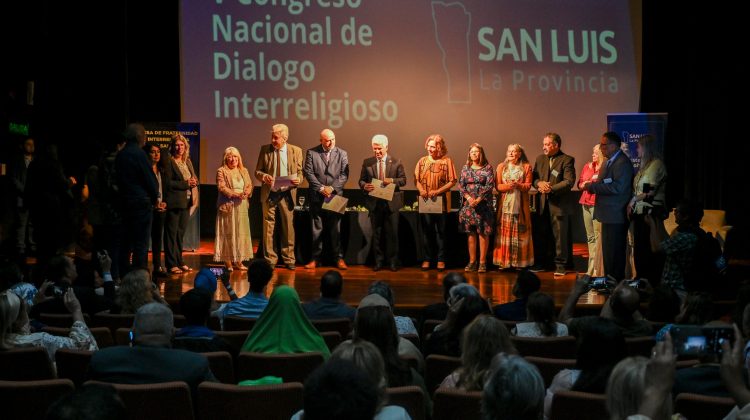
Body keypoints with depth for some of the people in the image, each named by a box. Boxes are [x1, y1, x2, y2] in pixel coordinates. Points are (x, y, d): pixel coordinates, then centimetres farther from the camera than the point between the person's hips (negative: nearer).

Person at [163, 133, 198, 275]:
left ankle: (179, 262, 20)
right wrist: (186, 184, -17)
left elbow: (195, 178, 20)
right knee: (171, 233, -4)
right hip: (174, 202, -8)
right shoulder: (169, 162, -9)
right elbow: (168, 182, -16)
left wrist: (194, 182, -3)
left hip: (186, 202, 8)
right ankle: (171, 264, -3)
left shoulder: (187, 161, 15)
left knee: (180, 233, 13)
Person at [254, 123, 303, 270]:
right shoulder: (265, 149, 2)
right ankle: (270, 259, 12)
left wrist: (297, 180, -17)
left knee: (288, 227, 5)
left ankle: (288, 259, 15)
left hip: (287, 194, 0)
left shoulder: (296, 151, 1)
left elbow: (300, 172, 6)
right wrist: (264, 176, -16)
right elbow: (257, 171, 6)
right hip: (269, 194, 0)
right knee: (268, 227, 3)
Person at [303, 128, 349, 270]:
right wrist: (321, 188, -10)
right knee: (316, 229, 4)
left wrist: (332, 188, -11)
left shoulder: (342, 154, 7)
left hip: (335, 196, 0)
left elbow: (344, 175, 1)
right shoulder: (312, 153, 4)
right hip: (317, 197, 0)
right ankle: (315, 258, 10)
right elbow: (308, 172, -2)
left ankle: (339, 258, 6)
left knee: (336, 229, 1)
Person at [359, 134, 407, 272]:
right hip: (374, 203, 1)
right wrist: (364, 186, -16)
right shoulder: (367, 162, 6)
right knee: (377, 233, 7)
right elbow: (361, 180, 7)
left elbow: (403, 180, 2)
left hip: (391, 203, -1)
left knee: (392, 233, 2)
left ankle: (393, 261, 10)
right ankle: (378, 261, 15)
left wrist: (392, 181, -17)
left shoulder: (396, 162, 2)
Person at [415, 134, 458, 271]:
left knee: (441, 231, 4)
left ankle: (441, 259, 10)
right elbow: (416, 179, 9)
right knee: (426, 231, 5)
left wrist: (438, 191, -16)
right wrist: (421, 190, -11)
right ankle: (427, 259, 13)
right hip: (425, 202, 3)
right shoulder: (422, 161, 7)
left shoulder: (447, 161, -2)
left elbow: (452, 181, -5)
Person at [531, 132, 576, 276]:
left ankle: (560, 265, 6)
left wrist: (551, 188, -19)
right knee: (540, 235, 10)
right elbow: (533, 177, 12)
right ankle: (540, 263, 20)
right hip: (542, 204, 5)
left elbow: (569, 182, -14)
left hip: (558, 204, -5)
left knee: (560, 236, -1)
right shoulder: (540, 159, 14)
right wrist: (539, 183, -10)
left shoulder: (567, 160, -5)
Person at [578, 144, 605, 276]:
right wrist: (583, 185, 1)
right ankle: (592, 267, 18)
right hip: (586, 204, 8)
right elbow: (579, 184, 22)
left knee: (598, 236, -9)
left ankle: (597, 269, -7)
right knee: (590, 237, 12)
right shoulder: (587, 167, 16)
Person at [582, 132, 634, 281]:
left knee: (614, 254, -6)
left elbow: (617, 187, -26)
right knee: (608, 252, 17)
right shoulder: (609, 162, 16)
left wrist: (592, 186, -22)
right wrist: (591, 186, 2)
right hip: (609, 216, 11)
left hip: (616, 217, -11)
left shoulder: (622, 163, -16)